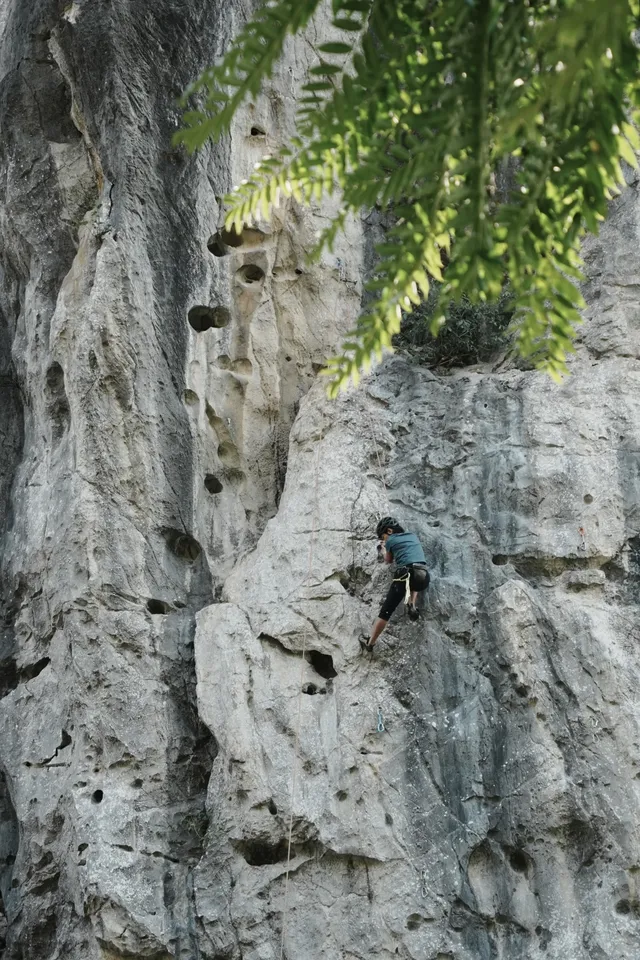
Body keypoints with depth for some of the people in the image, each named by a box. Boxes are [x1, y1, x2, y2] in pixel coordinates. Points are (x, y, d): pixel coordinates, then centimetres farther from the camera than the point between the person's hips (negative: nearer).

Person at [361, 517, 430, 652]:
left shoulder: (391, 540, 12)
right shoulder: (413, 536, 26)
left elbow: (389, 560, 28)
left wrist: (383, 549, 47)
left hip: (405, 575, -4)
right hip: (424, 577, 4)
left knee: (385, 611, 5)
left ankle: (370, 643, 8)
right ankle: (412, 605, 15)